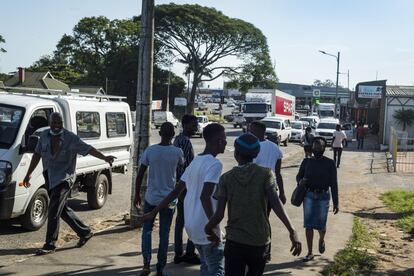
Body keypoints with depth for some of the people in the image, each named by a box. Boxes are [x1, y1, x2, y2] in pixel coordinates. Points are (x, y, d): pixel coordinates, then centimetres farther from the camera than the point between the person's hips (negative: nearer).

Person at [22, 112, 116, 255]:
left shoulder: (71, 138, -10)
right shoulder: (44, 135, 5)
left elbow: (88, 149, -14)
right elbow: (37, 154, 13)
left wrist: (104, 157, -28)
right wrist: (29, 173, 14)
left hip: (64, 178, -6)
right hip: (50, 178, 6)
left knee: (53, 212, -10)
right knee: (63, 209, 14)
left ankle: (50, 245, -1)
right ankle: (85, 232, 29)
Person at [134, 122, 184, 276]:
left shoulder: (150, 151, -7)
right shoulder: (177, 152, -8)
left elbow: (140, 175, -3)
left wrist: (137, 195, 8)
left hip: (151, 198, 0)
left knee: (147, 230, 15)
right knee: (164, 234, 9)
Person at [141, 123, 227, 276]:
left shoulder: (195, 162, 12)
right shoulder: (215, 164, -14)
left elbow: (175, 191, 13)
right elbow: (205, 196, -25)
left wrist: (154, 212, 18)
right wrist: (214, 226, -22)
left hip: (191, 225, 9)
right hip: (205, 228, -8)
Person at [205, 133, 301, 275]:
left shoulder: (226, 178, -2)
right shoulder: (265, 174, -4)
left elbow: (219, 214, -6)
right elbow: (276, 203, -17)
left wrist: (208, 229, 11)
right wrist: (292, 231, -18)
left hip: (234, 241, 0)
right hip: (259, 241, 0)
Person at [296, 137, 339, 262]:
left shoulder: (330, 163, -1)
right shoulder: (307, 161, 4)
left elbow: (333, 183, 0)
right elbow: (299, 176, 13)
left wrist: (336, 202, -3)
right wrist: (301, 181, -12)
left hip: (323, 196, -1)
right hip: (309, 195, 1)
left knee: (321, 225, 3)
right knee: (309, 225, 1)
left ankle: (321, 240, 39)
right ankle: (310, 253, 11)